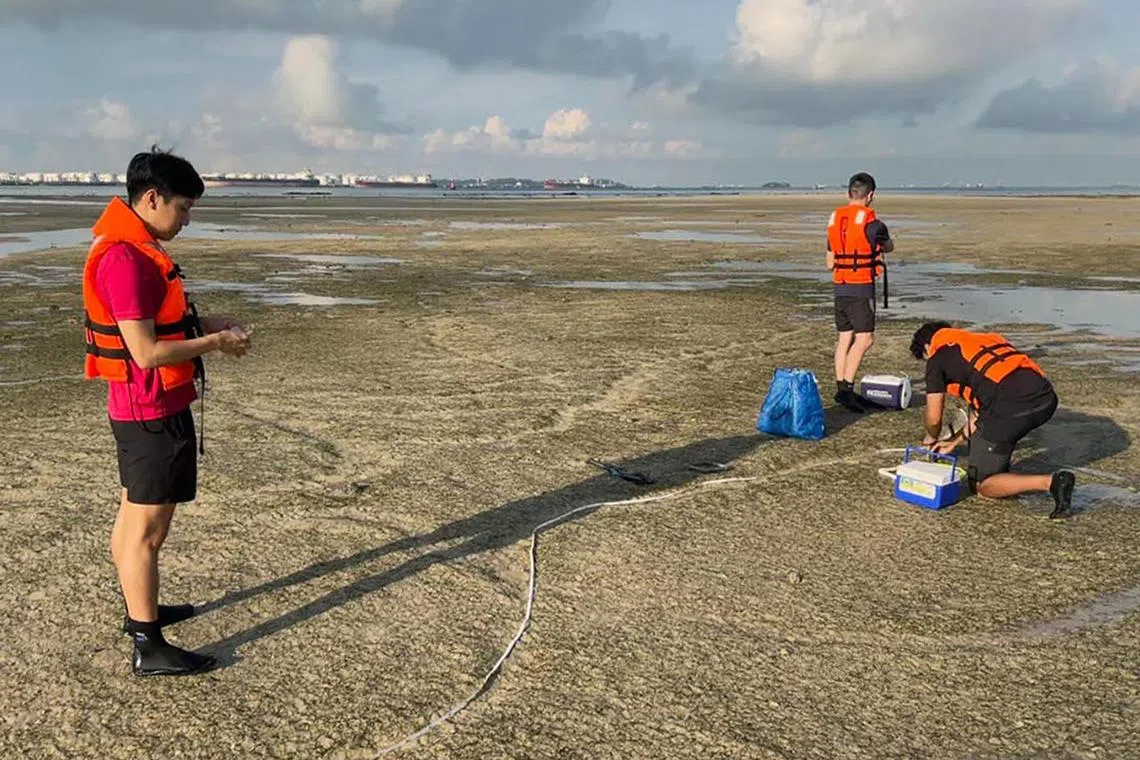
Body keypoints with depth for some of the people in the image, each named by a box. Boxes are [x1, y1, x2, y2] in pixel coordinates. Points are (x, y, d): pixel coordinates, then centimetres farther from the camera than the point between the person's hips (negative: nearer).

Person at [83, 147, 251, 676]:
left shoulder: (135, 250, 10)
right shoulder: (125, 259, -23)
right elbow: (148, 352, -25)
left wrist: (205, 324, 6)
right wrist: (216, 343, -14)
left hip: (141, 411, 11)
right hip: (152, 413, -11)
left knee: (133, 515, 21)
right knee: (148, 528, -3)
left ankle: (140, 609, 37)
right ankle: (148, 648, 6)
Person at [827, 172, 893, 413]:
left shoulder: (834, 219, 9)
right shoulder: (871, 222, -10)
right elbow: (889, 247, 12)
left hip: (840, 287, 7)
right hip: (861, 287, -7)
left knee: (844, 337, 11)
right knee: (864, 338, -7)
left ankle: (842, 387, 13)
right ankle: (846, 387, -16)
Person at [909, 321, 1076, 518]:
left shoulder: (937, 356, 14)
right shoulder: (983, 339, 35)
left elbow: (934, 418, 17)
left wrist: (931, 438, 40)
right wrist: (954, 441, 44)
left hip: (1010, 406, -8)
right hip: (1046, 399, 8)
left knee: (981, 485, 8)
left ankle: (1050, 482, -12)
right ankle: (1000, 472, 31)